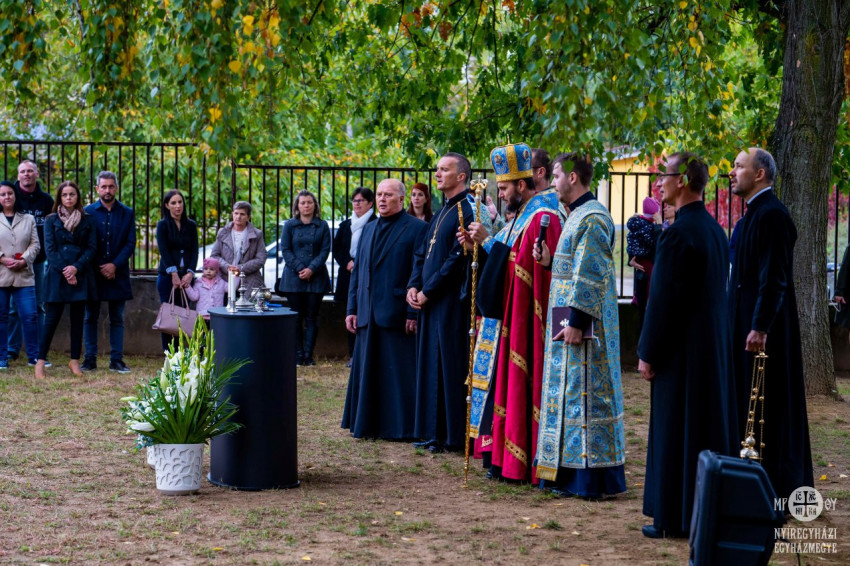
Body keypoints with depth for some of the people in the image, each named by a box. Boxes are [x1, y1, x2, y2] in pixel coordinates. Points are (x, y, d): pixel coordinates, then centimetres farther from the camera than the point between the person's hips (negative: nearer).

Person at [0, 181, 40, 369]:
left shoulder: (28, 219, 12)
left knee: (30, 316, -3)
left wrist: (23, 260, -10)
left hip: (24, 275, 1)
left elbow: (35, 244, 6)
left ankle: (34, 356, 7)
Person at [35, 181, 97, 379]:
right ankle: (40, 361, -1)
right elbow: (50, 249, -1)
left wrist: (76, 268, -11)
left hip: (81, 275, 2)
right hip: (57, 274, -2)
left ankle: (75, 360, 11)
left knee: (78, 318, 4)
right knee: (52, 316, -4)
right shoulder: (51, 220, 5)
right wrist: (65, 271, -12)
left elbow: (92, 248, 2)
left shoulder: (87, 220, 8)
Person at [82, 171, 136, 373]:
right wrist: (100, 268, -7)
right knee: (91, 317, 4)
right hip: (93, 273, -1)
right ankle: (90, 359, 9)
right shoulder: (88, 212, 3)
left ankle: (116, 359, 8)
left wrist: (115, 265, -12)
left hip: (118, 273, 1)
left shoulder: (127, 213, 6)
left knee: (117, 319, 4)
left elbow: (130, 244, 1)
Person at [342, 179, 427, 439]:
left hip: (397, 315, -7)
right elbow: (357, 270, 18)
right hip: (368, 315, 7)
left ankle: (399, 426, 5)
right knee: (367, 371, 11)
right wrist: (352, 308, 11)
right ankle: (368, 424, 19)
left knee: (398, 373, -2)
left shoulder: (417, 229, -5)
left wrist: (413, 313, -15)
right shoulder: (369, 229, 16)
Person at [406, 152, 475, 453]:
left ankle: (453, 434, 1)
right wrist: (413, 286, 3)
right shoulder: (441, 213, 18)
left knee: (450, 367, -5)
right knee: (430, 367, 11)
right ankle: (433, 431, 17)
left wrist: (428, 290, -14)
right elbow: (422, 254, 19)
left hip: (452, 303, -9)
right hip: (429, 302, 10)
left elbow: (458, 258, -19)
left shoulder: (466, 211, -12)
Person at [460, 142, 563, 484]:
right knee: (504, 382, 11)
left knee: (519, 384, -6)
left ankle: (522, 463, 0)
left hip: (525, 322, -10)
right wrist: (479, 246, 6)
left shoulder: (542, 218, -14)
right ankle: (503, 457, 16)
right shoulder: (523, 215, 18)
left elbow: (519, 262, -21)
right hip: (508, 319, 10)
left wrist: (489, 241, -15)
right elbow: (506, 261, 19)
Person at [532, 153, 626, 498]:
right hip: (570, 321, 10)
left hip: (583, 325, -10)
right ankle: (571, 472, 17)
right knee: (570, 392, 12)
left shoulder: (591, 218, -16)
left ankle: (590, 477, -3)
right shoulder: (578, 215, 16)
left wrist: (576, 321, -22)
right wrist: (551, 260, 8)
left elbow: (592, 275, -21)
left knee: (583, 394, -7)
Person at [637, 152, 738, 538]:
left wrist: (647, 353, -12)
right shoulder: (714, 229, 9)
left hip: (682, 347, -9)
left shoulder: (678, 234, -18)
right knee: (709, 424, 13)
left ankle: (674, 517, 5)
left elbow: (663, 301, -18)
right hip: (715, 345, 9)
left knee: (675, 431, -1)